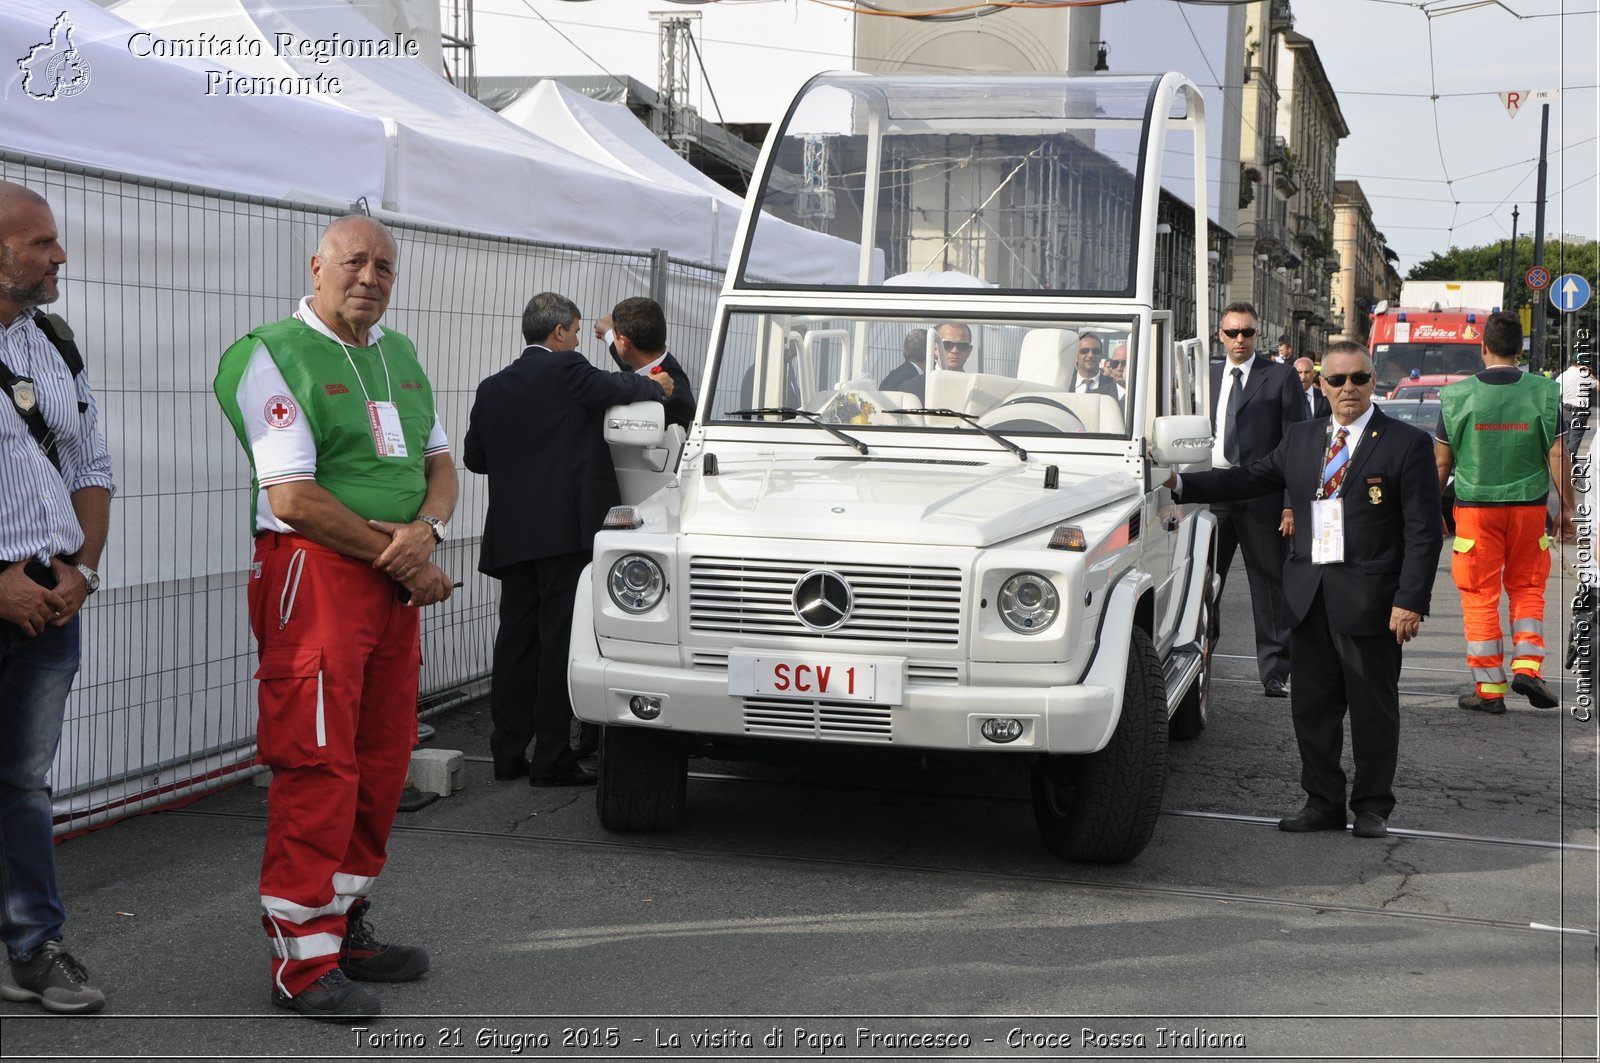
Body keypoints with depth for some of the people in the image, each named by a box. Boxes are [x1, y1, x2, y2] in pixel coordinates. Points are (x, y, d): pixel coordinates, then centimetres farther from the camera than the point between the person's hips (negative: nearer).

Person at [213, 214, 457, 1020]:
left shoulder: (400, 356, 18)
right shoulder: (273, 356, -7)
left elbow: (440, 464, 18)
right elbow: (293, 498, -15)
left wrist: (426, 529, -5)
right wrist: (402, 558, -10)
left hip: (396, 582, 8)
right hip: (313, 575, -8)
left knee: (382, 763, 10)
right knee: (319, 766, -9)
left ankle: (346, 927, 23)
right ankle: (302, 959, -4)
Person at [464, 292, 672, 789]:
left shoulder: (493, 388, 12)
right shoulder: (566, 370, -6)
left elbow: (475, 456, 15)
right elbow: (620, 389, -11)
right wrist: (656, 386, 9)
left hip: (511, 535, 6)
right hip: (566, 528, -6)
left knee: (516, 638, 11)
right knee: (560, 641, -3)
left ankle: (508, 754, 14)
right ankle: (552, 758, -1)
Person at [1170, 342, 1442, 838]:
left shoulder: (1406, 444, -5)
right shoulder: (1300, 438, 12)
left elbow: (1424, 531, -8)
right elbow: (1248, 478, 14)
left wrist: (1410, 602, -15)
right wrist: (1180, 484, 2)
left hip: (1370, 599, -5)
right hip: (1309, 594, 5)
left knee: (1373, 708, 5)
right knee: (1312, 705, 10)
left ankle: (1372, 807, 16)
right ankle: (1323, 802, 21)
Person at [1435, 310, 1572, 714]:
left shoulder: (1457, 396, -4)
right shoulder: (1544, 393, -3)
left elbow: (1442, 461, 2)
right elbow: (1558, 457, -2)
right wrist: (1566, 508, 8)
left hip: (1475, 508, -1)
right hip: (1529, 505, 1)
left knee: (1480, 597, 5)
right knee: (1527, 589, 16)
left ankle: (1489, 688, 6)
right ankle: (1527, 666, 1)